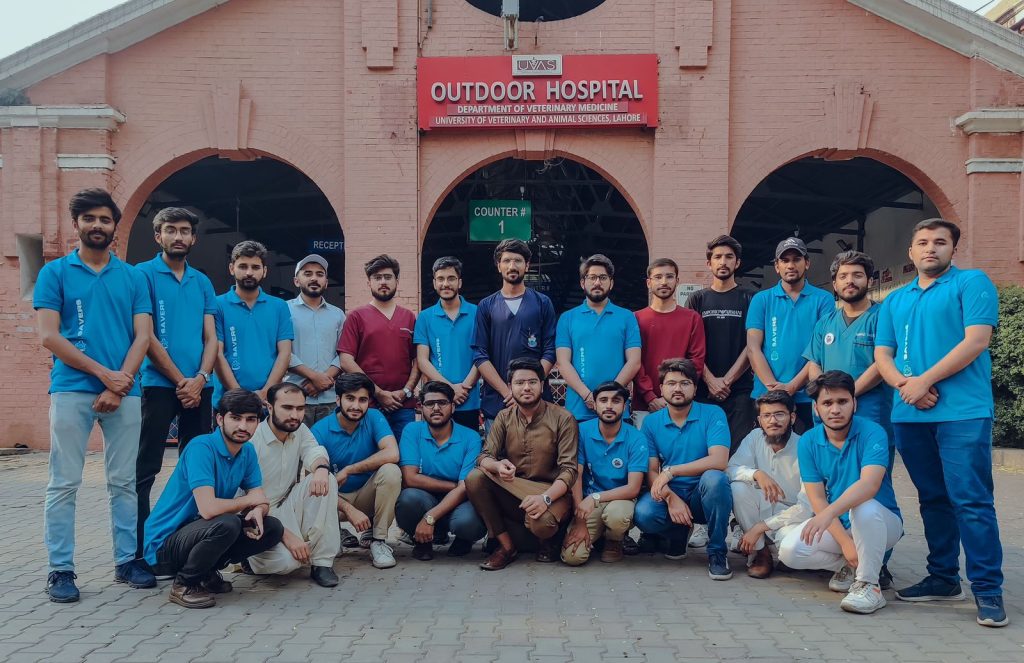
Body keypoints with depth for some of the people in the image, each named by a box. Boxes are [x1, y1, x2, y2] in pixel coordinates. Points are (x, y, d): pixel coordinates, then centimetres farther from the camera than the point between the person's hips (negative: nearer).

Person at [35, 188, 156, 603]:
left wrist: (118, 387, -9)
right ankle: (60, 570, 8)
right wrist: (105, 373, -10)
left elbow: (143, 336, 5)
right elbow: (48, 336, -3)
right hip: (71, 390, -2)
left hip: (125, 392, 2)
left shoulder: (133, 277, 11)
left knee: (124, 482, 7)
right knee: (64, 484, 0)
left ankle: (127, 561, 15)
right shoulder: (55, 272, 6)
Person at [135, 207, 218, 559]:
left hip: (199, 388, 5)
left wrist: (200, 379, -8)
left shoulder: (202, 282, 14)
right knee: (145, 470, -4)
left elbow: (211, 338, 9)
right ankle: (138, 549, 1)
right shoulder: (144, 274, -1)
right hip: (159, 385, -5)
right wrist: (180, 381, -11)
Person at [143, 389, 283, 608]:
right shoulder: (201, 447, -22)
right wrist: (248, 500, -14)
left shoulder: (247, 451, 3)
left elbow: (261, 501, 3)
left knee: (273, 528, -3)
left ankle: (206, 573, 11)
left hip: (201, 530, 8)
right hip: (165, 542, -8)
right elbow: (208, 508, -32)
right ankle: (184, 584, -8)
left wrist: (257, 511, -22)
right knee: (227, 523, -34)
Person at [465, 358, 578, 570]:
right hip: (510, 490, 4)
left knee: (540, 522, -37)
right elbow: (484, 457, -3)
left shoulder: (562, 418, -7)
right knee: (474, 478, -23)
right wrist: (497, 466, -30)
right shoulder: (504, 417, 5)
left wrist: (546, 498, -32)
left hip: (550, 491, -4)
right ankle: (506, 545, -10)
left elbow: (569, 470, -13)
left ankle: (546, 542, 4)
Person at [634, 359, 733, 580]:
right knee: (643, 513, -30)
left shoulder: (713, 414, -6)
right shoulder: (651, 422, 3)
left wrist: (670, 471, -21)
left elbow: (718, 461, -20)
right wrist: (671, 498, -21)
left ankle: (717, 552, -13)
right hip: (669, 495, 2)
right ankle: (679, 535, 8)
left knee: (714, 478, -35)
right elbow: (651, 472, -2)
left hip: (704, 497, -2)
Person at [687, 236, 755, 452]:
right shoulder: (697, 300, 12)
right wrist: (711, 380, -8)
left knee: (738, 449, -5)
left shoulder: (749, 300, 9)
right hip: (703, 390, 1)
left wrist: (727, 380, -8)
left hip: (740, 389, -1)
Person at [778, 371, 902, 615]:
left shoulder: (872, 433, -19)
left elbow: (869, 485, -35)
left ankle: (868, 585, -21)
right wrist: (845, 542, -20)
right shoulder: (808, 442, -7)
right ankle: (849, 565, 7)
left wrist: (828, 514, -49)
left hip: (882, 522, -4)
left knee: (864, 506, -38)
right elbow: (817, 499, -9)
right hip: (835, 525, 4)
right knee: (789, 551, -20)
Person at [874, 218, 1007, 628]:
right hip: (909, 415, 6)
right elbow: (882, 354, 13)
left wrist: (924, 380, -13)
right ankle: (943, 578, 20)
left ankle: (988, 590, -2)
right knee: (933, 499, 12)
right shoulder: (896, 300, 19)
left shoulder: (972, 283, 2)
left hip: (962, 412, -6)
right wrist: (904, 385, -8)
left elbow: (976, 341, -10)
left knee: (971, 500, -8)